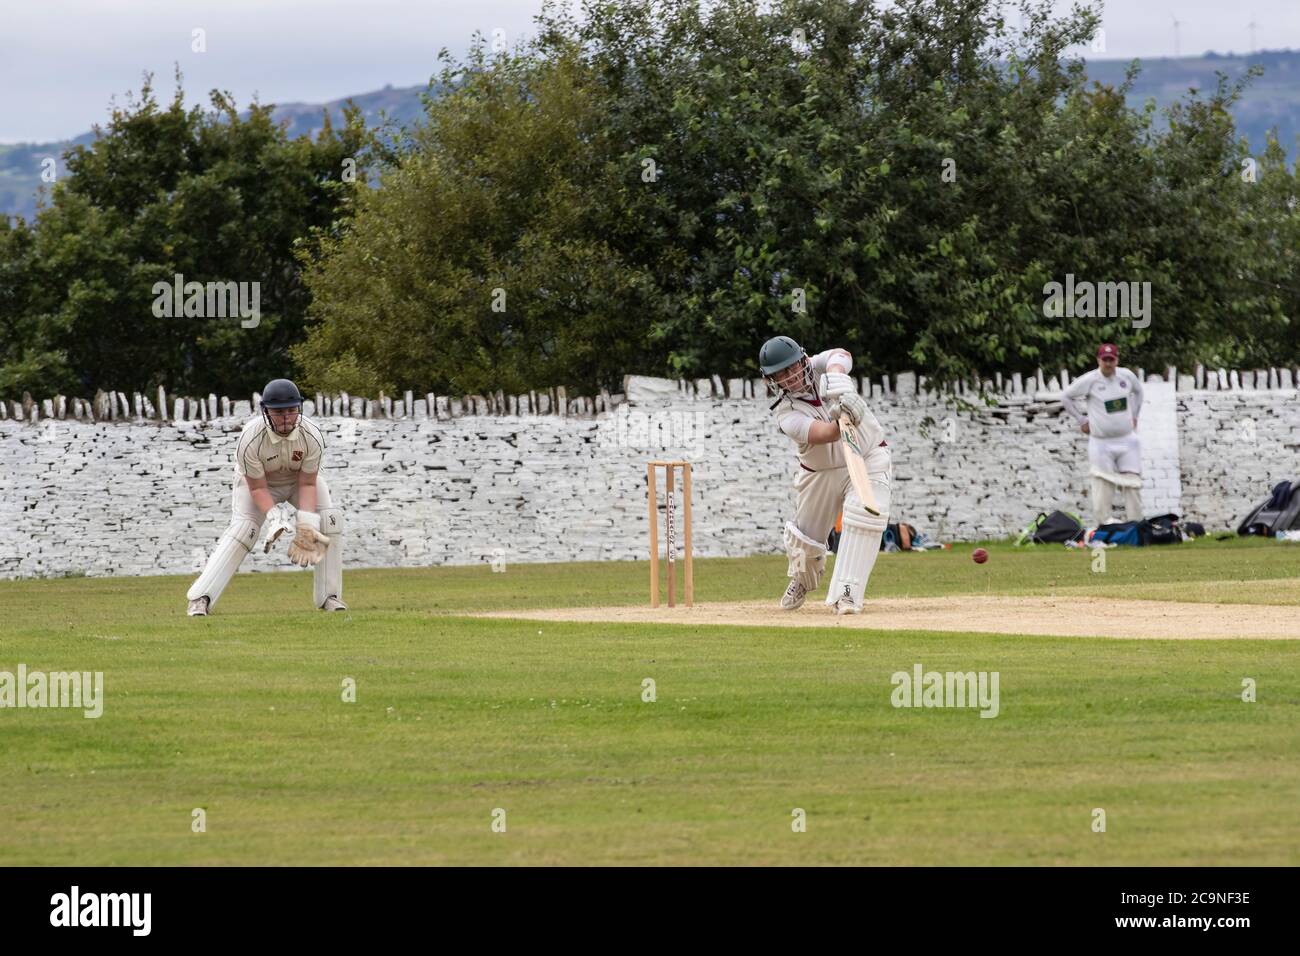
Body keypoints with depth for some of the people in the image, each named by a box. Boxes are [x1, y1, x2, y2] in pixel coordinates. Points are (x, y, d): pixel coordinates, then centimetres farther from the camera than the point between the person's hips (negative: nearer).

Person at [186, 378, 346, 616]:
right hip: (257, 480, -2)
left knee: (329, 520, -18)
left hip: (298, 478, 2)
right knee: (242, 529, -23)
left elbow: (307, 484, -22)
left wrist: (306, 526, -33)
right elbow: (257, 488, -27)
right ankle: (201, 599, -23)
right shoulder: (250, 439, -37)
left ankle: (329, 596, -7)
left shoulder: (311, 436, -31)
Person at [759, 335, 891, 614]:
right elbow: (826, 434, -39)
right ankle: (803, 579, 48)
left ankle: (846, 591, -22)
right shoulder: (787, 413, -22)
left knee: (865, 516, -26)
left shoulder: (818, 366, -16)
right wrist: (845, 419, -60)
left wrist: (837, 377, -61)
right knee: (806, 536, 11)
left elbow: (840, 356, -39)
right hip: (820, 473, 1)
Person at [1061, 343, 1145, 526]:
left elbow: (1138, 391, 24)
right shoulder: (1089, 380, -9)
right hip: (1101, 443, -3)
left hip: (1127, 440, 3)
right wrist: (1082, 420, 2)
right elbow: (1065, 396, 2)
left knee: (1133, 483, 0)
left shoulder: (1127, 376, 2)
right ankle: (1102, 527, 1)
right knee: (1102, 485, -5)